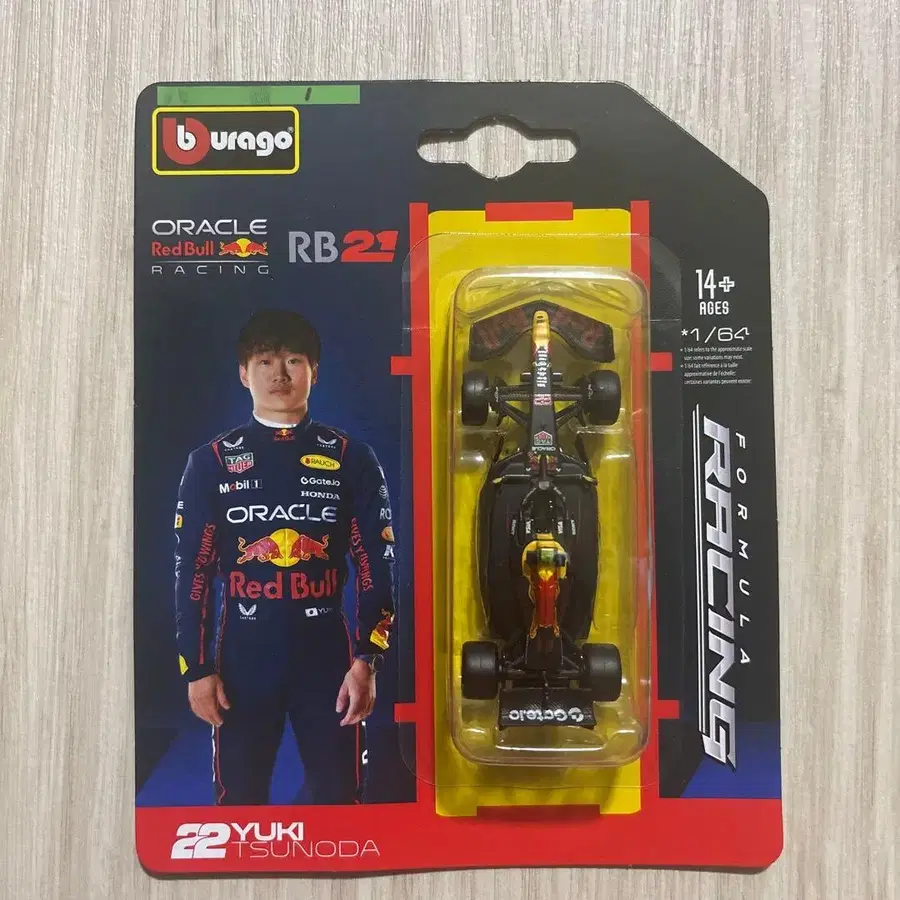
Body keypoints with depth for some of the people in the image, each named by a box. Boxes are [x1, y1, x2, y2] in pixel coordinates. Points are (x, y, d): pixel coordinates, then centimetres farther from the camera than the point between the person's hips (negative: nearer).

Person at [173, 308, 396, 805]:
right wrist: (196, 668, -1)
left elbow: (376, 566, -1)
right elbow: (191, 573, 3)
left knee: (339, 802, 10)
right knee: (238, 803, 13)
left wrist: (367, 660, -7)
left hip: (328, 654, 0)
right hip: (243, 656, 1)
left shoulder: (351, 459, 1)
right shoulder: (211, 462, 3)